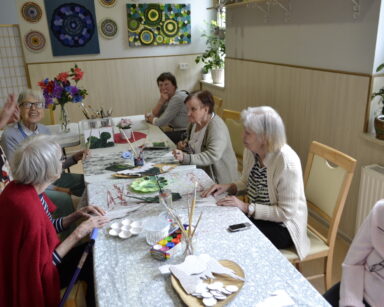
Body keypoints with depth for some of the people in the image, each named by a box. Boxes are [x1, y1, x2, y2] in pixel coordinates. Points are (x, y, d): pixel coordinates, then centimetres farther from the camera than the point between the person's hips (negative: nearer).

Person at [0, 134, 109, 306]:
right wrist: (79, 232, -22)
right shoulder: (27, 207, -35)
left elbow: (47, 226, 6)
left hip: (32, 263, 8)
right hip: (36, 279, -8)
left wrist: (77, 215, -6)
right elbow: (43, 267, -27)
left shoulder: (23, 187, -7)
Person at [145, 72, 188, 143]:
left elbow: (161, 122, -17)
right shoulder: (167, 97, 10)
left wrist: (150, 119, 4)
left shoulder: (178, 98, -18)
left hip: (185, 133, -8)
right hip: (177, 131, 8)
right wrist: (162, 100, -13)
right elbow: (153, 115, 0)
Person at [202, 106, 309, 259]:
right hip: (255, 214, 6)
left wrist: (247, 207, -25)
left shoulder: (287, 162, -27)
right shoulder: (251, 150, -7)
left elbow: (286, 213, -23)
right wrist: (228, 187, -8)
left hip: (282, 225, -6)